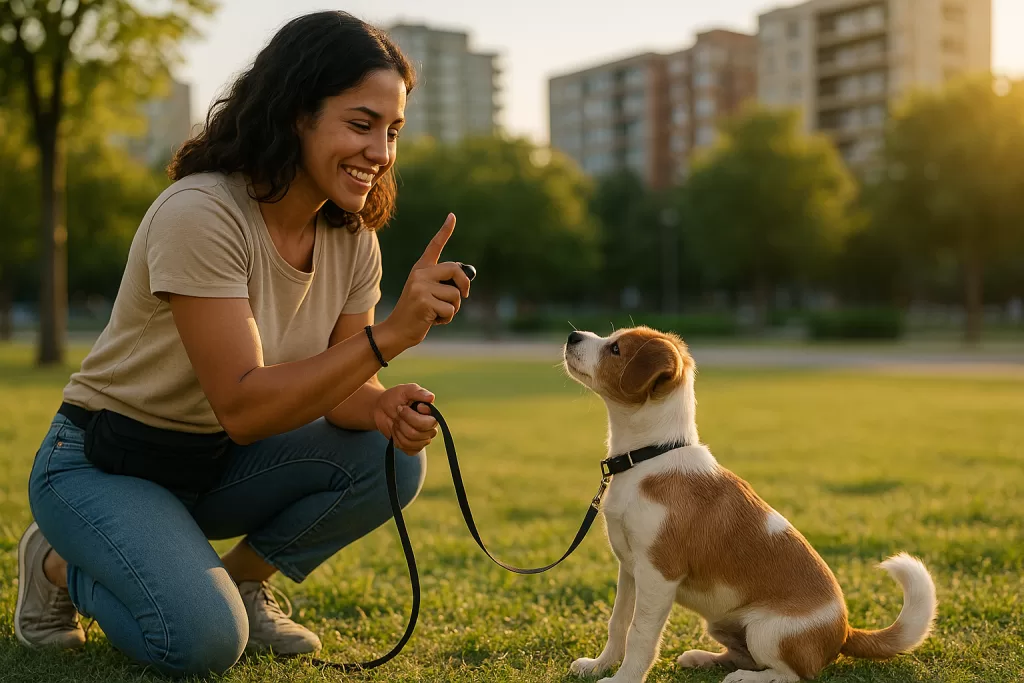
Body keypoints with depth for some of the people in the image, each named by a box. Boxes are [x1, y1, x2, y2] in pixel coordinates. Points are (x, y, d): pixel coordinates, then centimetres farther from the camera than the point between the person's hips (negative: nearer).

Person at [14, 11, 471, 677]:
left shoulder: (353, 241, -6)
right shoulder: (200, 213, -27)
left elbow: (341, 387, -3)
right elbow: (242, 407, -31)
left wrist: (385, 407, -27)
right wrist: (389, 334, -39)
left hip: (217, 465, 6)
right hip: (102, 465, -6)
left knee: (393, 458, -16)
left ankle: (242, 580, 6)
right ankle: (60, 566, 4)